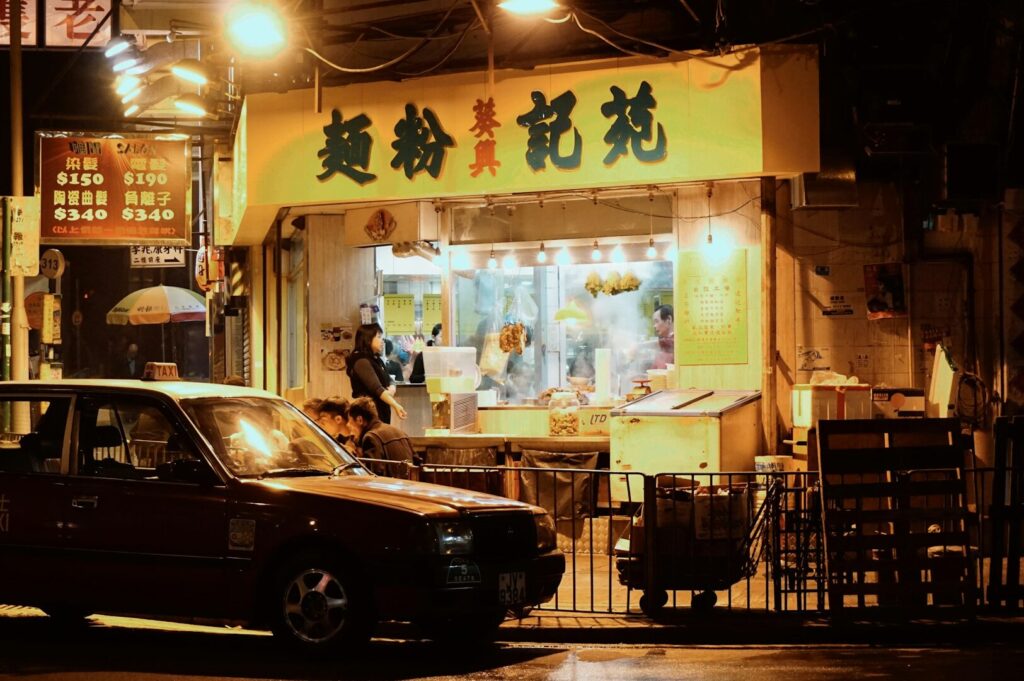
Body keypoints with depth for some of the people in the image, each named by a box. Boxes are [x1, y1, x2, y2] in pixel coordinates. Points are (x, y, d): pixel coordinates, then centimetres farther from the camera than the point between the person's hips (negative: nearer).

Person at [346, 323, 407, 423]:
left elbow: (388, 381, 17)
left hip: (381, 409, 9)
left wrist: (391, 389, -8)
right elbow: (376, 388, -24)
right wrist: (395, 405, -33)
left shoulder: (376, 360, 16)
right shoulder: (362, 361, -14)